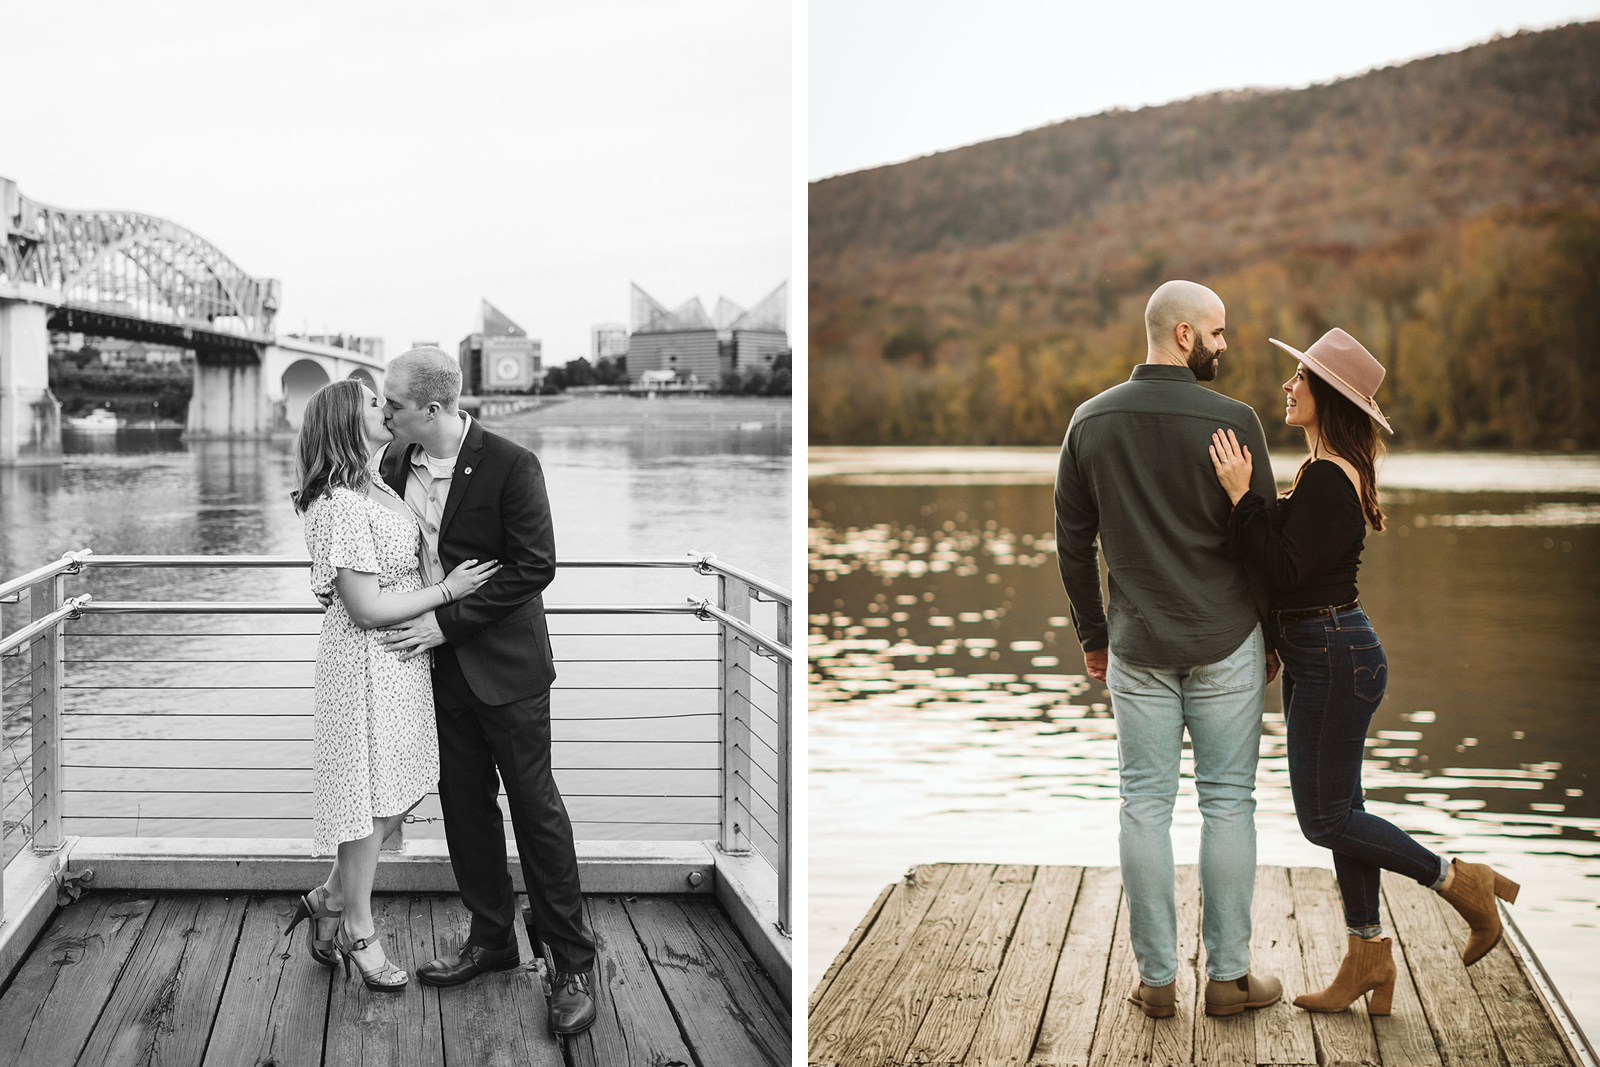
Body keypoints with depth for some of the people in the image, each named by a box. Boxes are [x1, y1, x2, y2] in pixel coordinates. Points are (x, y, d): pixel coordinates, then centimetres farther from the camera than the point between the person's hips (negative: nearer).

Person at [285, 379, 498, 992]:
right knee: (371, 798, 4)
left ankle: (330, 899, 29)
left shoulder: (372, 491, 9)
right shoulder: (342, 506, -21)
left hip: (399, 660, 9)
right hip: (367, 662, -9)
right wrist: (447, 590, -16)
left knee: (401, 792, 14)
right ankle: (358, 932, 19)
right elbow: (367, 607, -22)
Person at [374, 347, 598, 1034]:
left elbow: (534, 568, -18)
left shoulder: (509, 465, -17)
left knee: (534, 805, -1)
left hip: (504, 663, -6)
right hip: (440, 664, 6)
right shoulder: (398, 460, 3)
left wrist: (448, 622, -20)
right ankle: (491, 939, 28)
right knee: (464, 803, 13)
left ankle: (572, 963, 8)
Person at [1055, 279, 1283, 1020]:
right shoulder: (1232, 421, -10)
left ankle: (1156, 979, 11)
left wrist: (1092, 637, 16)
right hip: (1226, 644, -2)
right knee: (1228, 802, 6)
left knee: (1144, 805, 7)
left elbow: (1073, 542, 5)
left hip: (1138, 647, 3)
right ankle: (1228, 974, 12)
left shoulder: (1091, 422, 0)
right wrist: (1276, 637, 7)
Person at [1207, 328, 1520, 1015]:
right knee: (1339, 809, 13)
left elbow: (1286, 569, -25)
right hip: (1321, 653, 10)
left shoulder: (1327, 477, -20)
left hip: (1334, 656, -10)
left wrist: (1240, 495, -26)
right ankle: (1367, 955, 20)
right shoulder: (1326, 469, 12)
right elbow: (1289, 557, 15)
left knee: (1324, 818, -2)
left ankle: (1460, 882, 9)